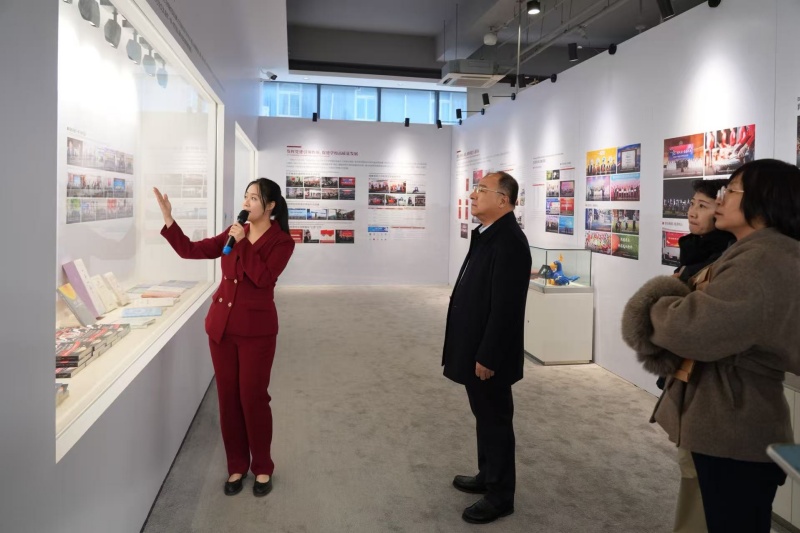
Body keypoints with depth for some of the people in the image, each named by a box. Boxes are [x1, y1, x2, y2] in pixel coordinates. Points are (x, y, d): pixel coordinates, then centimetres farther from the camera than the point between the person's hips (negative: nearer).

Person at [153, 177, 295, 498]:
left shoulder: (281, 241, -7)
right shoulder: (233, 232, 9)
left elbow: (263, 277, -20)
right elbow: (191, 251, 7)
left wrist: (242, 243, -20)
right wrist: (168, 219, -4)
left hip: (256, 329, -5)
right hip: (221, 324, 5)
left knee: (253, 398, 1)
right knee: (228, 397, 10)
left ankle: (262, 468, 20)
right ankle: (236, 466, 25)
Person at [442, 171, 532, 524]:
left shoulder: (509, 241, -22)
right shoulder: (488, 235, 10)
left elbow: (505, 307, -25)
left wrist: (487, 357, -22)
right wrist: (475, 352, 17)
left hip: (489, 355, -9)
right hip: (476, 349, 9)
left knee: (496, 421, 5)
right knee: (485, 417, 22)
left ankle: (500, 496, 21)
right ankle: (487, 476, 39)